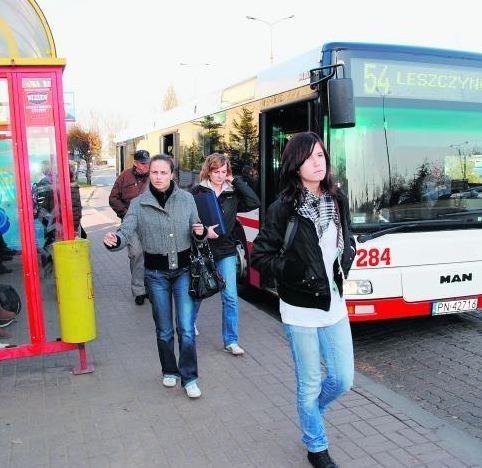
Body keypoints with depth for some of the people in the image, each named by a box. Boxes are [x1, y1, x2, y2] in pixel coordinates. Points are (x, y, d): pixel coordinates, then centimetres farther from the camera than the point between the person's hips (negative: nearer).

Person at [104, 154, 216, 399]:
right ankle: (169, 371, 35)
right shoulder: (139, 204, -4)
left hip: (184, 270, 0)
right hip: (156, 273, 0)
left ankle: (189, 378, 12)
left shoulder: (187, 199, -1)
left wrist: (200, 233, -16)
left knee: (186, 328, -4)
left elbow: (197, 233, 7)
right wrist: (114, 240, -36)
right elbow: (126, 231, -14)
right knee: (164, 329, 13)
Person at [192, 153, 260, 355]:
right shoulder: (197, 192, -5)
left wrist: (236, 181, -8)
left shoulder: (233, 193, 3)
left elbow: (254, 202, -10)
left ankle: (231, 341, 9)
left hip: (226, 251, 2)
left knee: (230, 297, -2)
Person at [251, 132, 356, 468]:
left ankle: (310, 413, 44)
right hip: (301, 310, -5)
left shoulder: (338, 200, 3)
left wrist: (344, 264, 0)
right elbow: (260, 256, -8)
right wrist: (295, 273, -17)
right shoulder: (283, 209, -12)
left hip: (335, 305, 5)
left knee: (343, 380, 13)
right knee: (310, 384, 9)